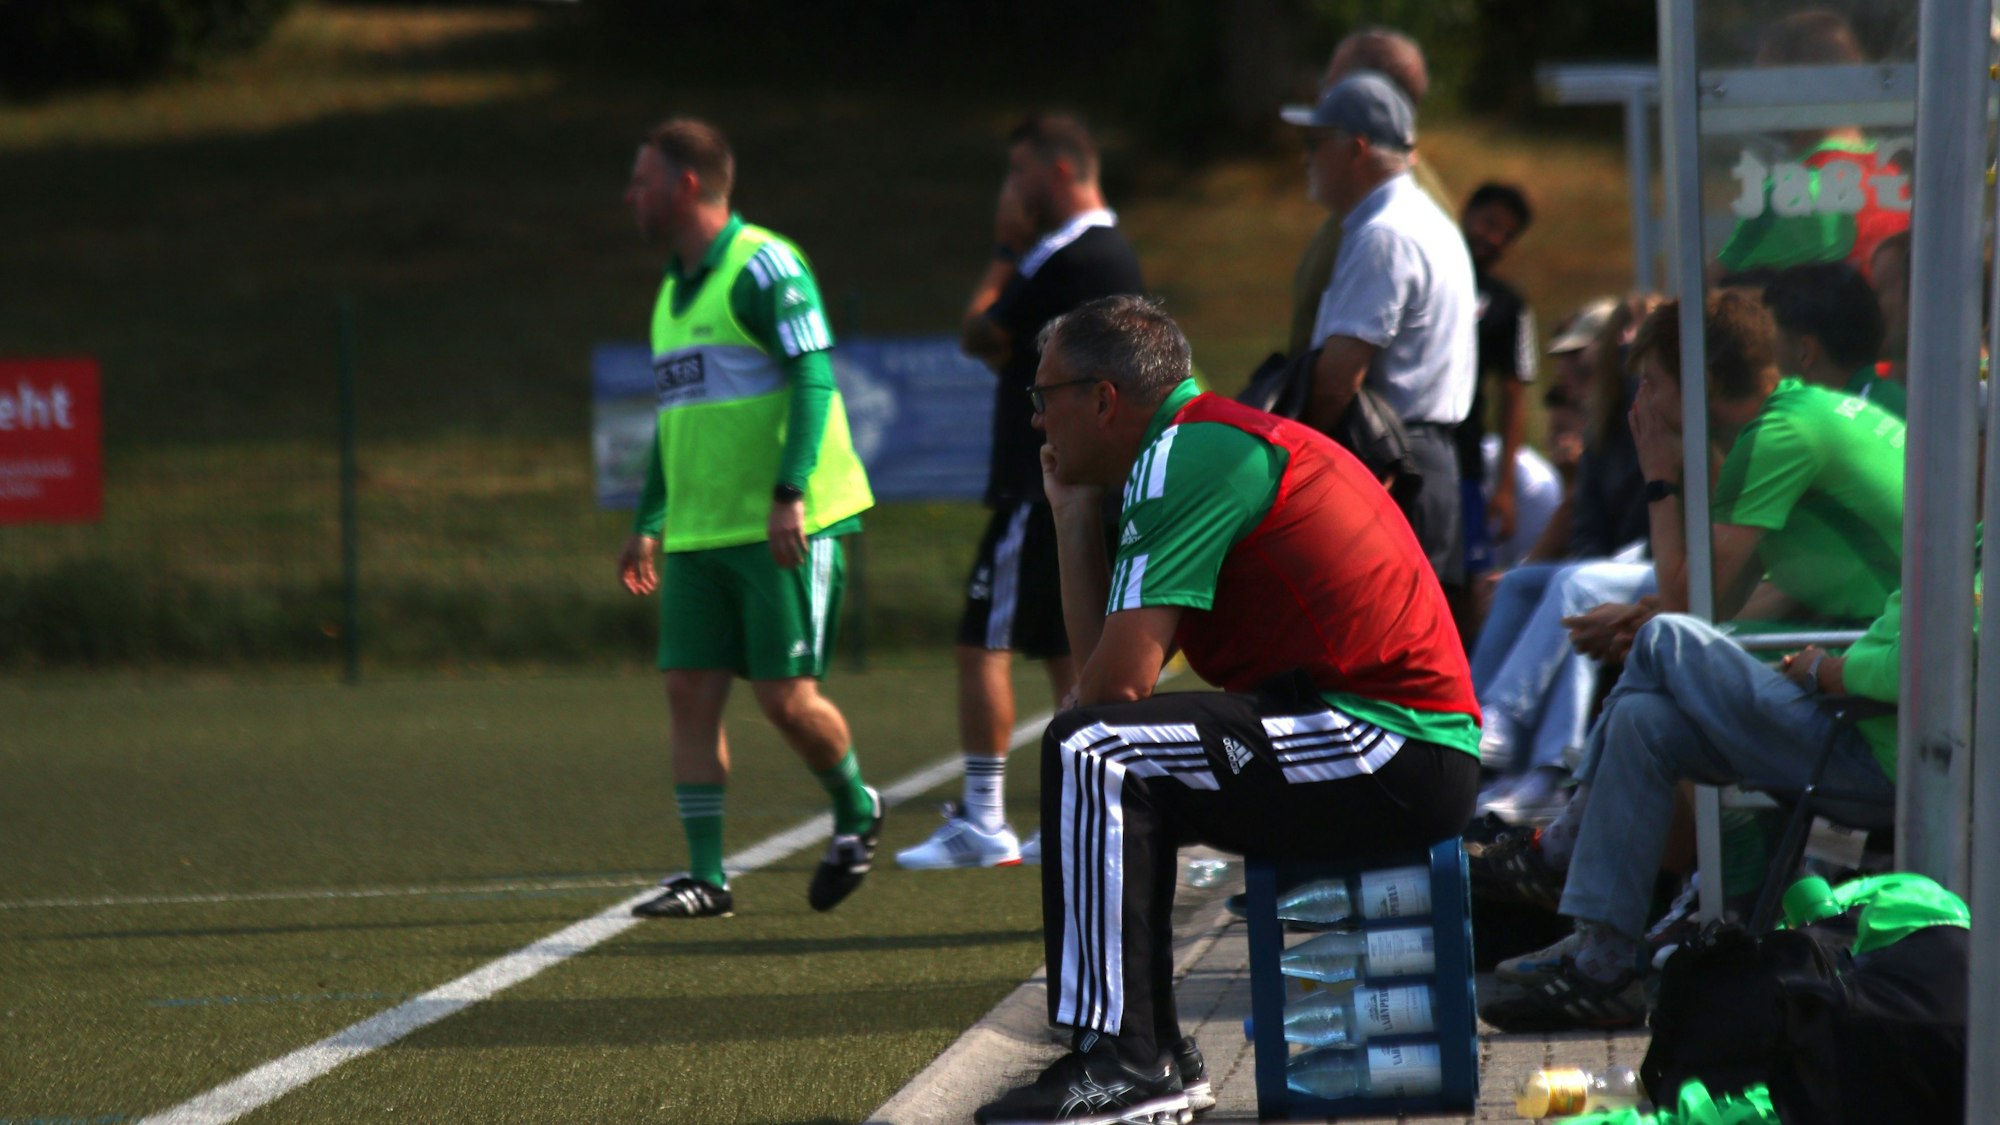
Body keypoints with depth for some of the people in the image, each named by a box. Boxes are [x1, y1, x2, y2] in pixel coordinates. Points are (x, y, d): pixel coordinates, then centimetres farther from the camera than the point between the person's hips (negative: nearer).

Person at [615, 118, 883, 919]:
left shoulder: (762, 267, -9)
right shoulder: (673, 289, 18)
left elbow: (814, 381, -15)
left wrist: (790, 494, -24)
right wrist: (648, 523, 25)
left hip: (782, 530, -8)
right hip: (699, 534, 8)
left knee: (786, 697, -7)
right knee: (689, 690, -1)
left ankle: (856, 810, 20)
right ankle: (705, 877, 1)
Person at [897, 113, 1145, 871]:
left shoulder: (1067, 261, -17)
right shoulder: (1114, 253, 15)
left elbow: (981, 337, -10)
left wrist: (1005, 250, 1)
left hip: (1045, 488, -10)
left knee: (983, 644, -7)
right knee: (1066, 650, 13)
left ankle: (982, 823, -8)